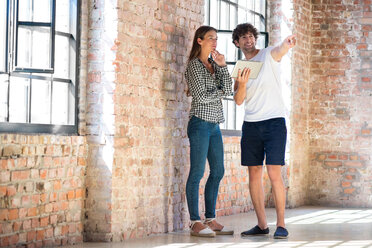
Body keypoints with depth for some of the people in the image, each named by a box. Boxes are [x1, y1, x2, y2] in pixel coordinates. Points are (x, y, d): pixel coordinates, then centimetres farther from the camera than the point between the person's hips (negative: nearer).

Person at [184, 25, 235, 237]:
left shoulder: (213, 64, 16)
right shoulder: (194, 65, -6)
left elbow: (229, 88, 5)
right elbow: (201, 97, -13)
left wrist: (222, 66, -3)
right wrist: (221, 92, 2)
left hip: (214, 125, 8)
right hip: (200, 123, -8)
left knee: (218, 172, 8)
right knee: (197, 172, -7)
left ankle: (211, 220, 14)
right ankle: (195, 223, -5)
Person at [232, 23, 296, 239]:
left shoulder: (269, 54, 2)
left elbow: (281, 50, -22)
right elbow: (239, 100, 4)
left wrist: (287, 43, -46)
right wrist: (242, 83, -16)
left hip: (274, 121, -5)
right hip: (251, 124, 5)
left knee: (274, 173, -11)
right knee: (254, 174, 5)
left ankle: (281, 225, -8)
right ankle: (262, 224, 13)